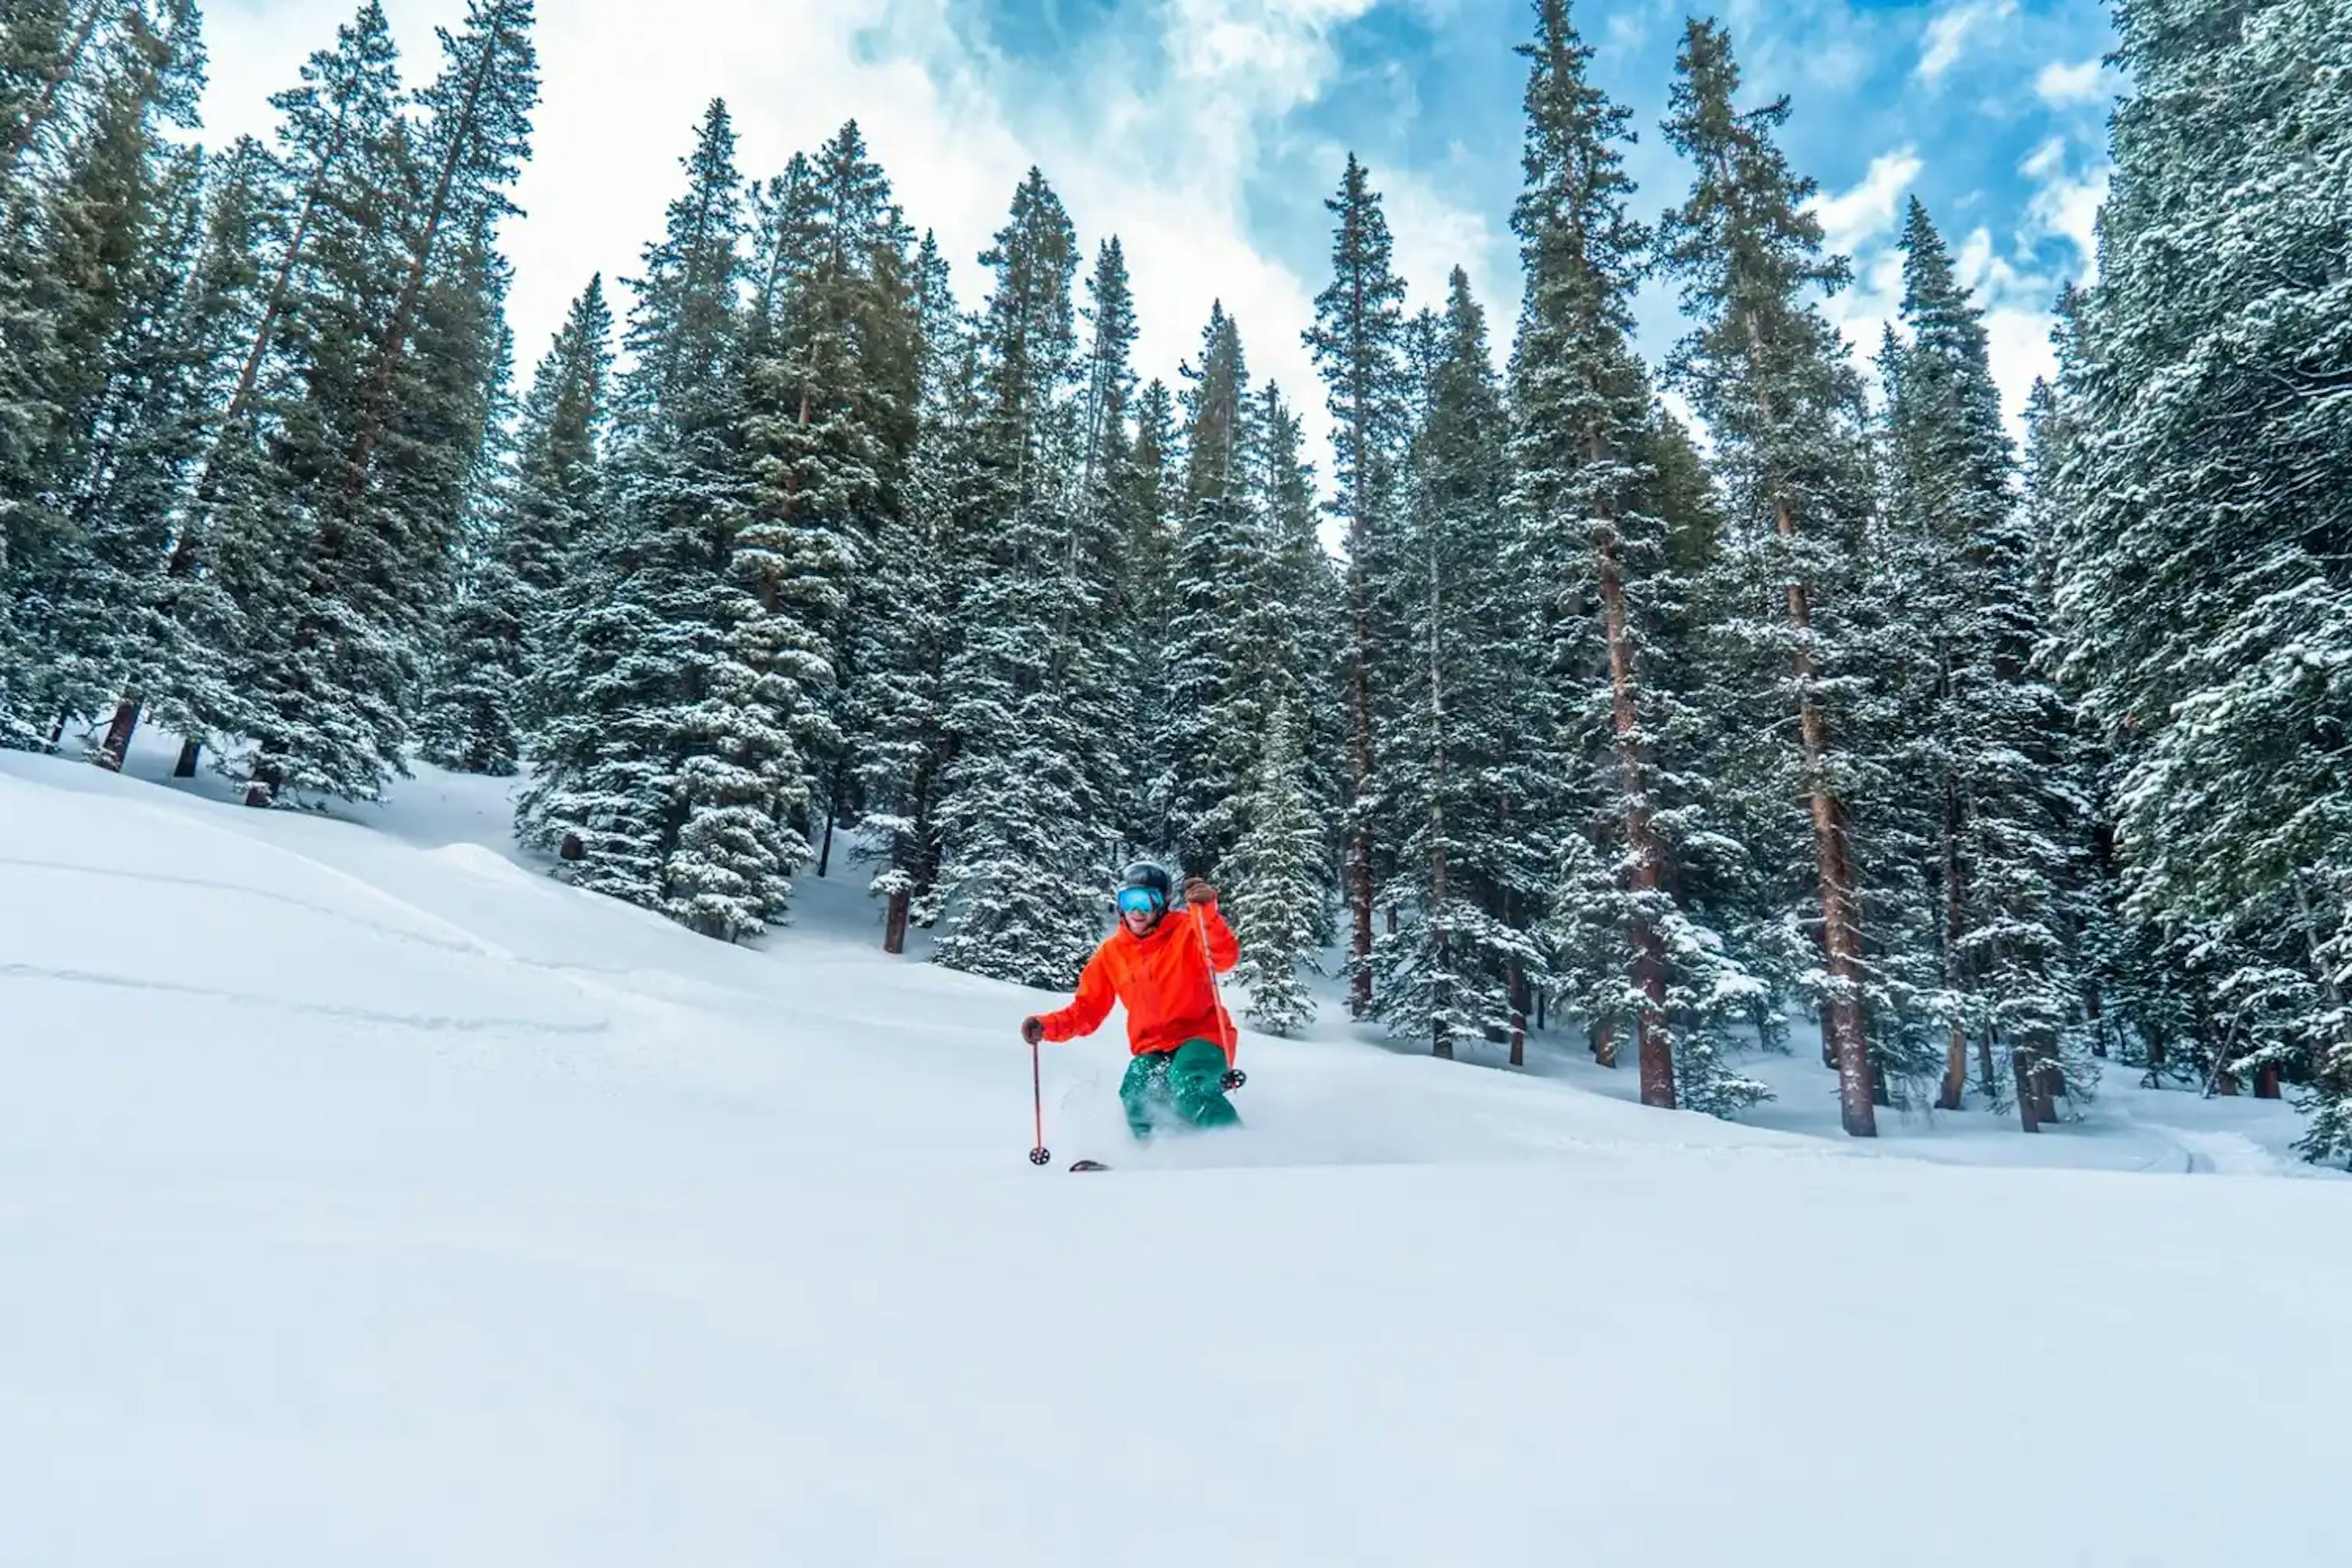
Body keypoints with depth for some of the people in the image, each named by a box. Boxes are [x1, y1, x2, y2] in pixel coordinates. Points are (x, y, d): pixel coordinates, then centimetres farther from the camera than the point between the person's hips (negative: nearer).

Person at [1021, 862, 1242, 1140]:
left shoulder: (1187, 931, -5)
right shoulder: (1111, 953, 6)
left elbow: (1226, 958, -24)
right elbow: (1087, 1009, 9)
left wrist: (1206, 911, -39)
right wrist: (1047, 1026, -8)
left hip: (1202, 1036, -3)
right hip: (1152, 1050, 3)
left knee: (1184, 1082, -33)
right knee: (1136, 1097, -27)